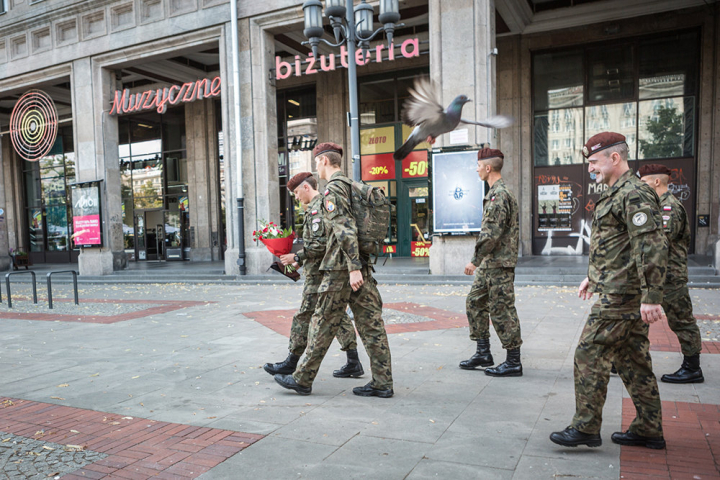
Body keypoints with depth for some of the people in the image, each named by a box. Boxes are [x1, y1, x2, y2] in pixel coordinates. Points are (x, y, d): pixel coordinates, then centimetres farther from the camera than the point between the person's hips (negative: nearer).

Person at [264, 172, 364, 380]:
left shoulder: (316, 208, -14)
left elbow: (321, 244, -24)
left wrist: (297, 257, -14)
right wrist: (301, 262, 18)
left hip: (319, 273, -10)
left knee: (304, 316, 0)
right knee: (338, 315, 11)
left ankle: (291, 363, 10)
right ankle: (353, 363, 13)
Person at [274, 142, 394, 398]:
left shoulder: (333, 190, -11)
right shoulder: (354, 186, 18)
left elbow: (346, 230, -22)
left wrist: (353, 268, -24)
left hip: (341, 269, -9)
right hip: (363, 266, 9)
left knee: (323, 324, 2)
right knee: (371, 324, 7)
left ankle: (303, 379, 14)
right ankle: (382, 383, 10)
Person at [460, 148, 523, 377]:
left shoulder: (499, 195, -16)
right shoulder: (497, 192, 16)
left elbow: (491, 233, -23)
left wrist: (475, 260, -17)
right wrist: (480, 261, 21)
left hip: (499, 265, -11)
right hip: (489, 264, 11)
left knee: (502, 310, -3)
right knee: (475, 302, 14)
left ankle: (514, 362, 7)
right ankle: (484, 353, 23)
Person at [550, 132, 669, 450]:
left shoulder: (634, 194, -15)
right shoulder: (617, 194, 18)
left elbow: (651, 246, -23)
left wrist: (651, 297, -25)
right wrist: (593, 276, 27)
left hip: (620, 296, -11)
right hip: (618, 291, 11)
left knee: (589, 355, -6)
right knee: (632, 360, 14)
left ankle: (586, 428, 3)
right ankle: (649, 430, 24)